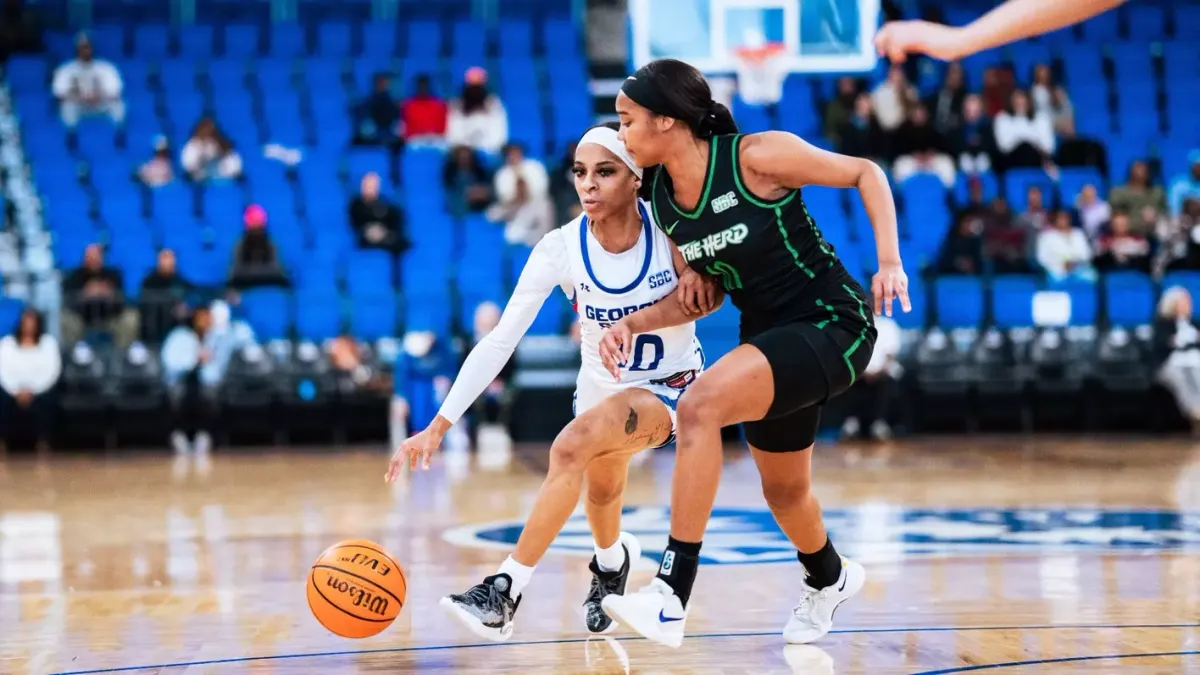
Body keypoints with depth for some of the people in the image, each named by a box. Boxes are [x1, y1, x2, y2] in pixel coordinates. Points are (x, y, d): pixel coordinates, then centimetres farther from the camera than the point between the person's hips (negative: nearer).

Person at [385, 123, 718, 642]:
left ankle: (505, 591, -26)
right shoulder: (562, 248, -17)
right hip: (601, 387, 4)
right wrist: (438, 426, -26)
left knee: (574, 443, -29)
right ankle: (613, 560, 55)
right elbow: (500, 340, -19)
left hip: (671, 386, -4)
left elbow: (710, 292, -4)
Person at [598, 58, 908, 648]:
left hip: (833, 324, -8)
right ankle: (829, 578, 59)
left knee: (700, 405, -29)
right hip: (771, 335, 8)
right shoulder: (661, 197, 0)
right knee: (783, 492, 23)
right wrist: (634, 323, -6)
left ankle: (671, 599, -29)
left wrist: (889, 260, -20)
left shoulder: (756, 156, -20)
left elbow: (865, 173, -9)